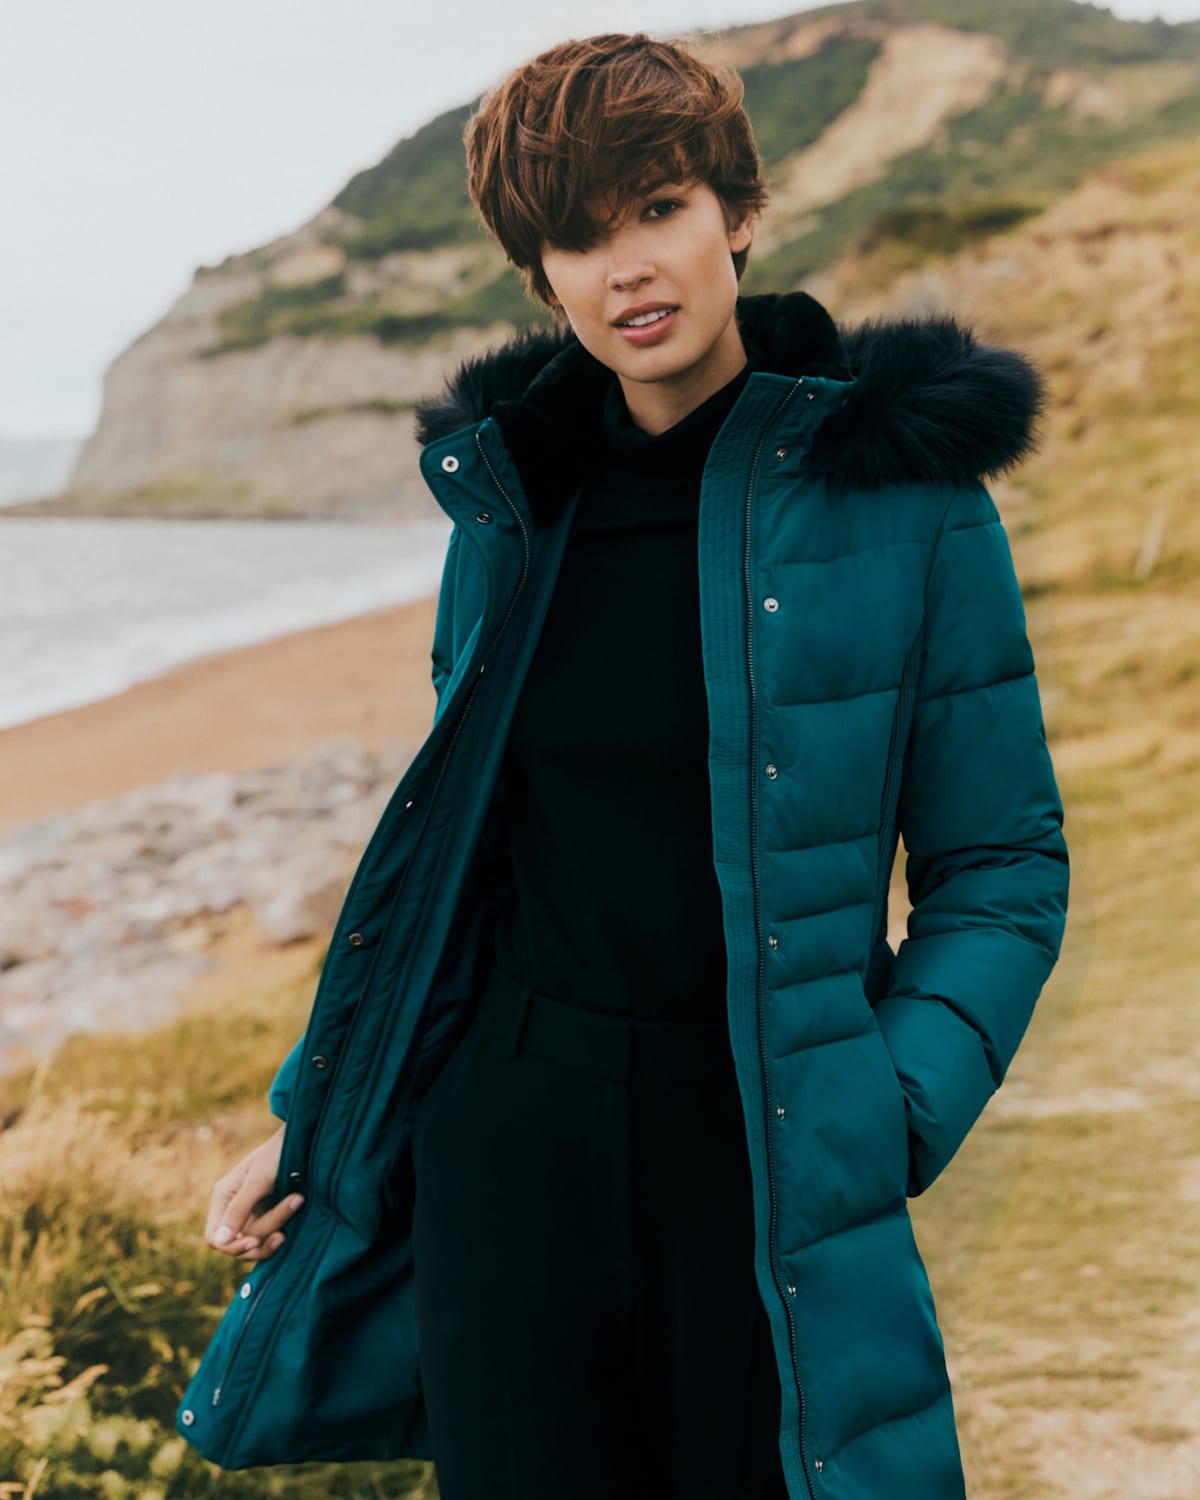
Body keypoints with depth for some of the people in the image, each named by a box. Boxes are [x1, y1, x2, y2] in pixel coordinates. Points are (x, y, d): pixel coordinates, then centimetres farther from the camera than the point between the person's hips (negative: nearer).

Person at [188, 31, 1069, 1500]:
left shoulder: (898, 493, -7)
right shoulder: (511, 499, 5)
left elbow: (1000, 867, -3)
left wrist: (884, 1126, -17)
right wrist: (308, 1121, 13)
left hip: (761, 1145, -3)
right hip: (511, 1131, 3)